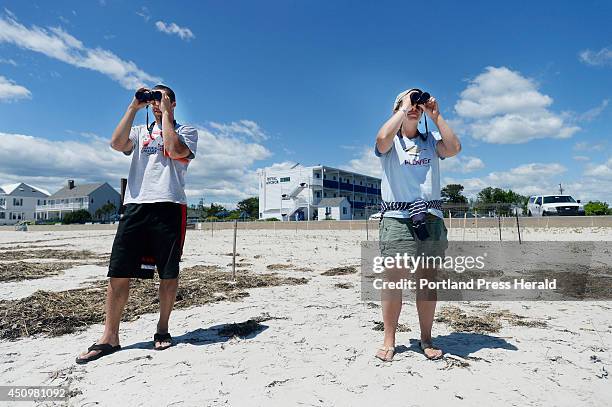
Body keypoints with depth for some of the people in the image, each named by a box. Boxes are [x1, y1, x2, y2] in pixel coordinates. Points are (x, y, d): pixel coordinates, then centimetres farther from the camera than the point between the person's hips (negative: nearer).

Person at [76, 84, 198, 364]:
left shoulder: (187, 131, 12)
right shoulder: (140, 131, 24)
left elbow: (175, 150, -11)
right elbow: (117, 144, 2)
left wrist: (166, 113, -1)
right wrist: (134, 107, 5)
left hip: (169, 207, -3)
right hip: (135, 205, 4)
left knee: (168, 273, 3)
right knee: (118, 272, -1)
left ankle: (162, 329, 18)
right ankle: (109, 337, 9)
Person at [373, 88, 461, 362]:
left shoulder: (431, 141, 17)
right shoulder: (392, 141, 8)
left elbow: (454, 148, -3)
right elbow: (382, 139, -18)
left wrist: (436, 115, 2)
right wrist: (405, 107, -7)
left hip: (431, 217, 4)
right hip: (397, 217, -3)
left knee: (427, 279, 4)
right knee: (393, 278, -5)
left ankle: (426, 339, 16)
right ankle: (389, 341, 6)